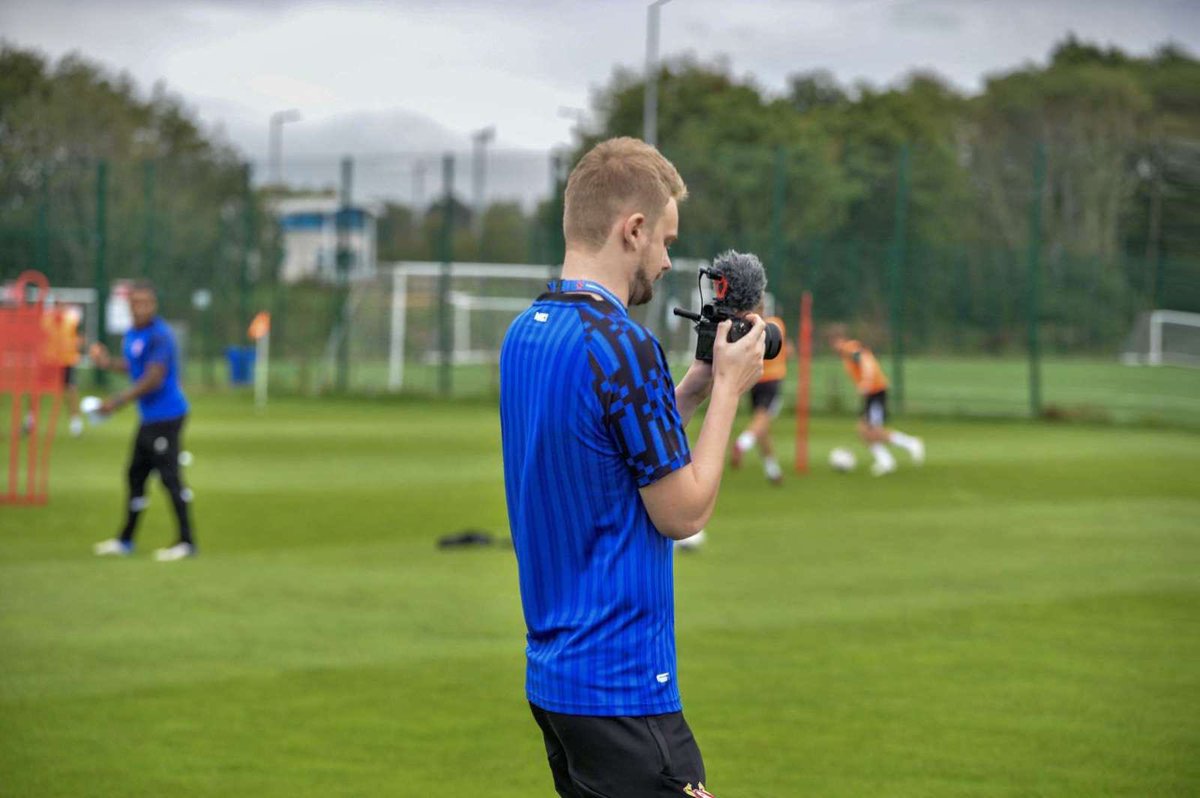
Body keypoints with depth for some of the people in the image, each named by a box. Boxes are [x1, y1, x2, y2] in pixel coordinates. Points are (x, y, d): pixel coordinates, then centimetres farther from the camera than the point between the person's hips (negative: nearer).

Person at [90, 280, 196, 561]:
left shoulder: (159, 335, -18)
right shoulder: (133, 335, 11)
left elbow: (154, 378, -24)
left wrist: (120, 400, -26)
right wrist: (108, 362, 10)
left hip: (165, 416, -10)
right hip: (149, 418, 10)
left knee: (169, 477, -9)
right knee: (136, 474, 16)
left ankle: (186, 542, -6)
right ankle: (125, 541, 28)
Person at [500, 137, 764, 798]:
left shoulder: (523, 335, 9)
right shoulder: (623, 346, -19)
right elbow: (682, 512, -12)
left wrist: (694, 385, 14)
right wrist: (727, 389, -2)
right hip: (622, 685, -9)